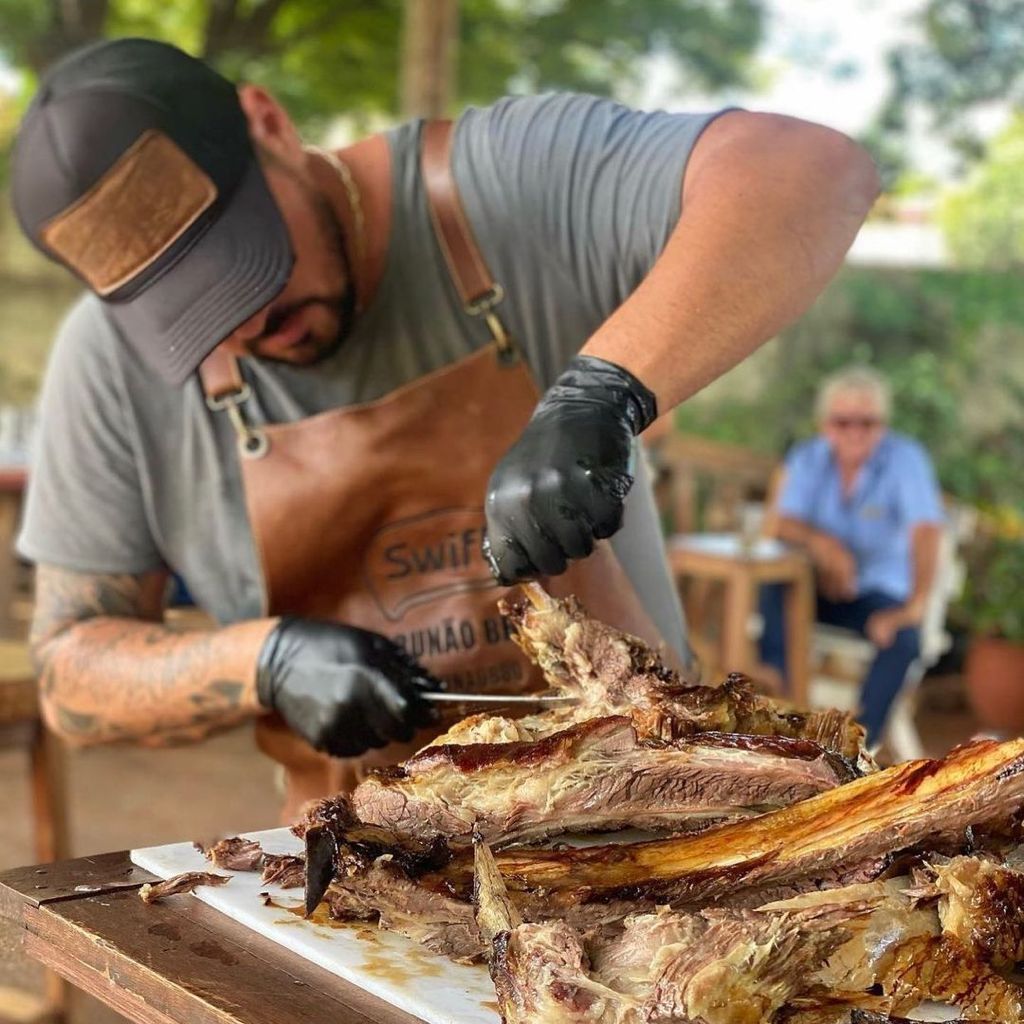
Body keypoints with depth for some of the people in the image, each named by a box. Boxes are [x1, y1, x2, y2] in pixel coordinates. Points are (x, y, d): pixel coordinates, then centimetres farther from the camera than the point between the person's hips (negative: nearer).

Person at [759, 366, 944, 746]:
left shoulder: (906, 459, -12)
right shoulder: (807, 458, 0)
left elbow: (926, 530, -24)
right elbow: (783, 523, -9)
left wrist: (915, 604, -39)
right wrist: (818, 541, -33)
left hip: (881, 592, -2)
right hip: (817, 587, 3)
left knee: (904, 638, -33)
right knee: (771, 595, -28)